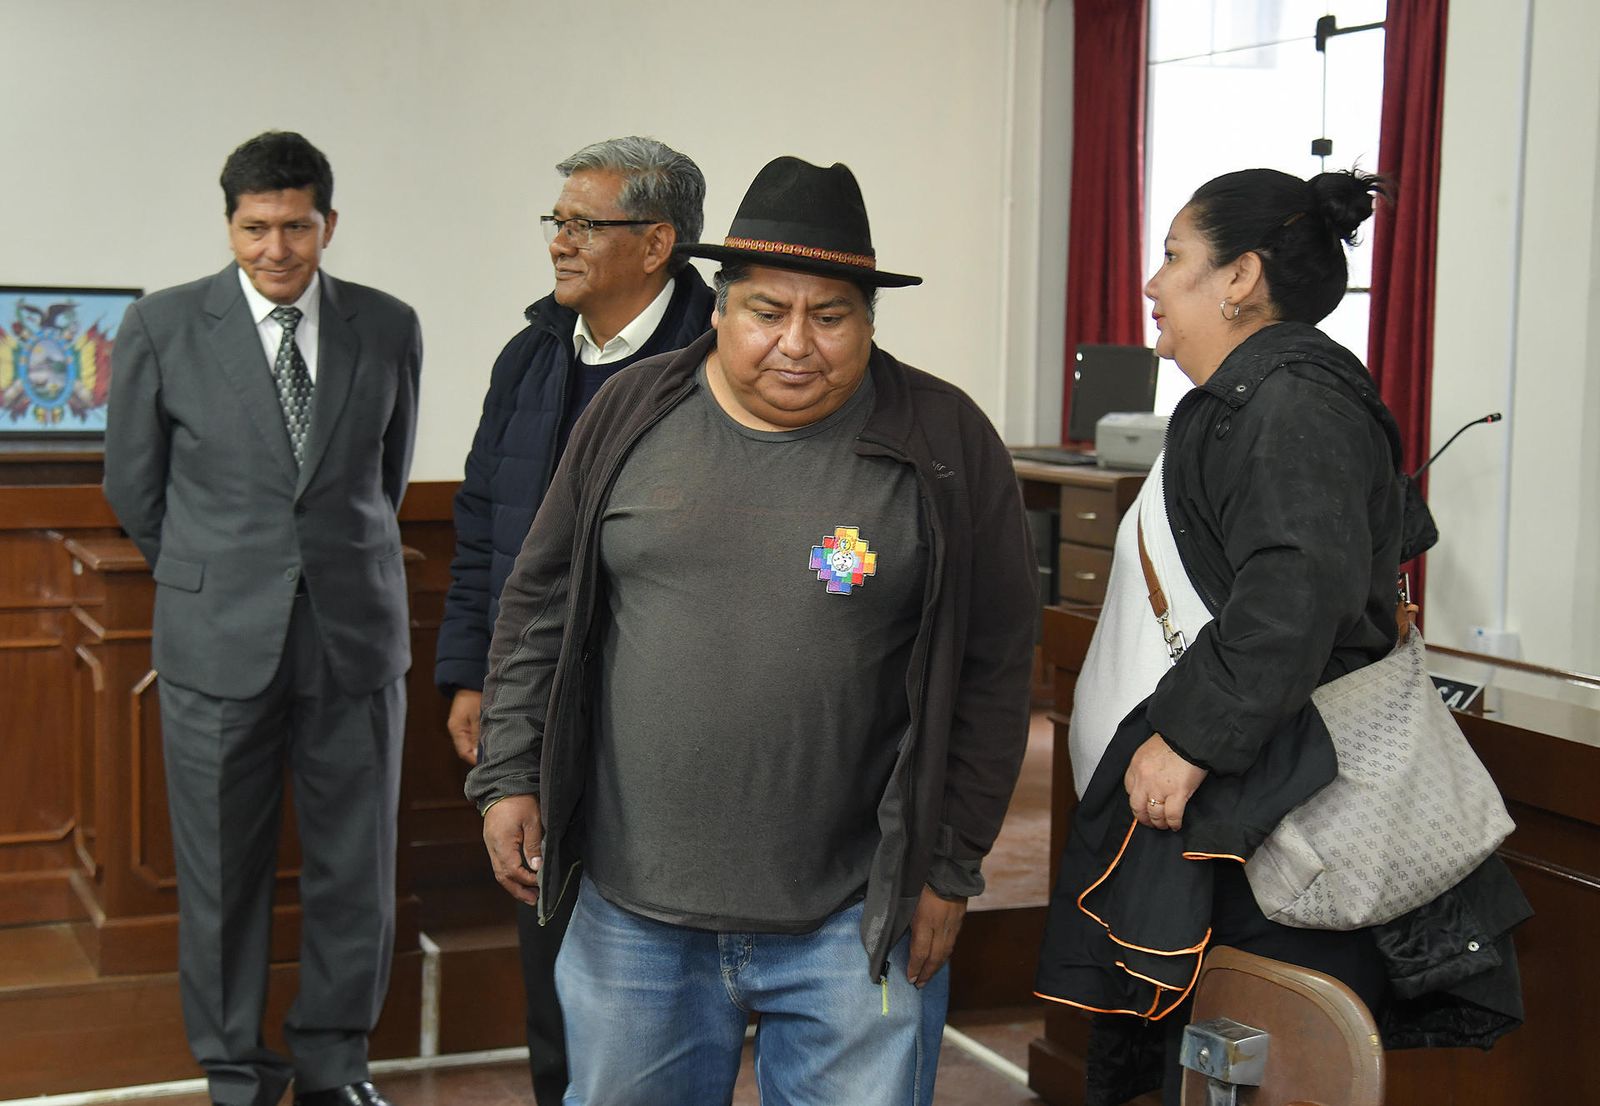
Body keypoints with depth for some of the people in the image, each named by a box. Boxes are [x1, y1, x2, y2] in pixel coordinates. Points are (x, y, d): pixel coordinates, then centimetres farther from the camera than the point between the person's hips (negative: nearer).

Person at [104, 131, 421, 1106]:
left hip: (357, 631, 2)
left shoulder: (389, 328, 3)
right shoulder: (162, 327, -2)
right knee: (223, 873, 6)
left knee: (357, 868, 8)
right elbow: (136, 487, 7)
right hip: (219, 641, -1)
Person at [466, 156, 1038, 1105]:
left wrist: (950, 865, -3)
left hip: (854, 920, -2)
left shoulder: (945, 443, -5)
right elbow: (541, 606, 11)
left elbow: (993, 664, -2)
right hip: (633, 910, 3)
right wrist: (509, 775, 5)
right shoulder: (632, 418, 3)